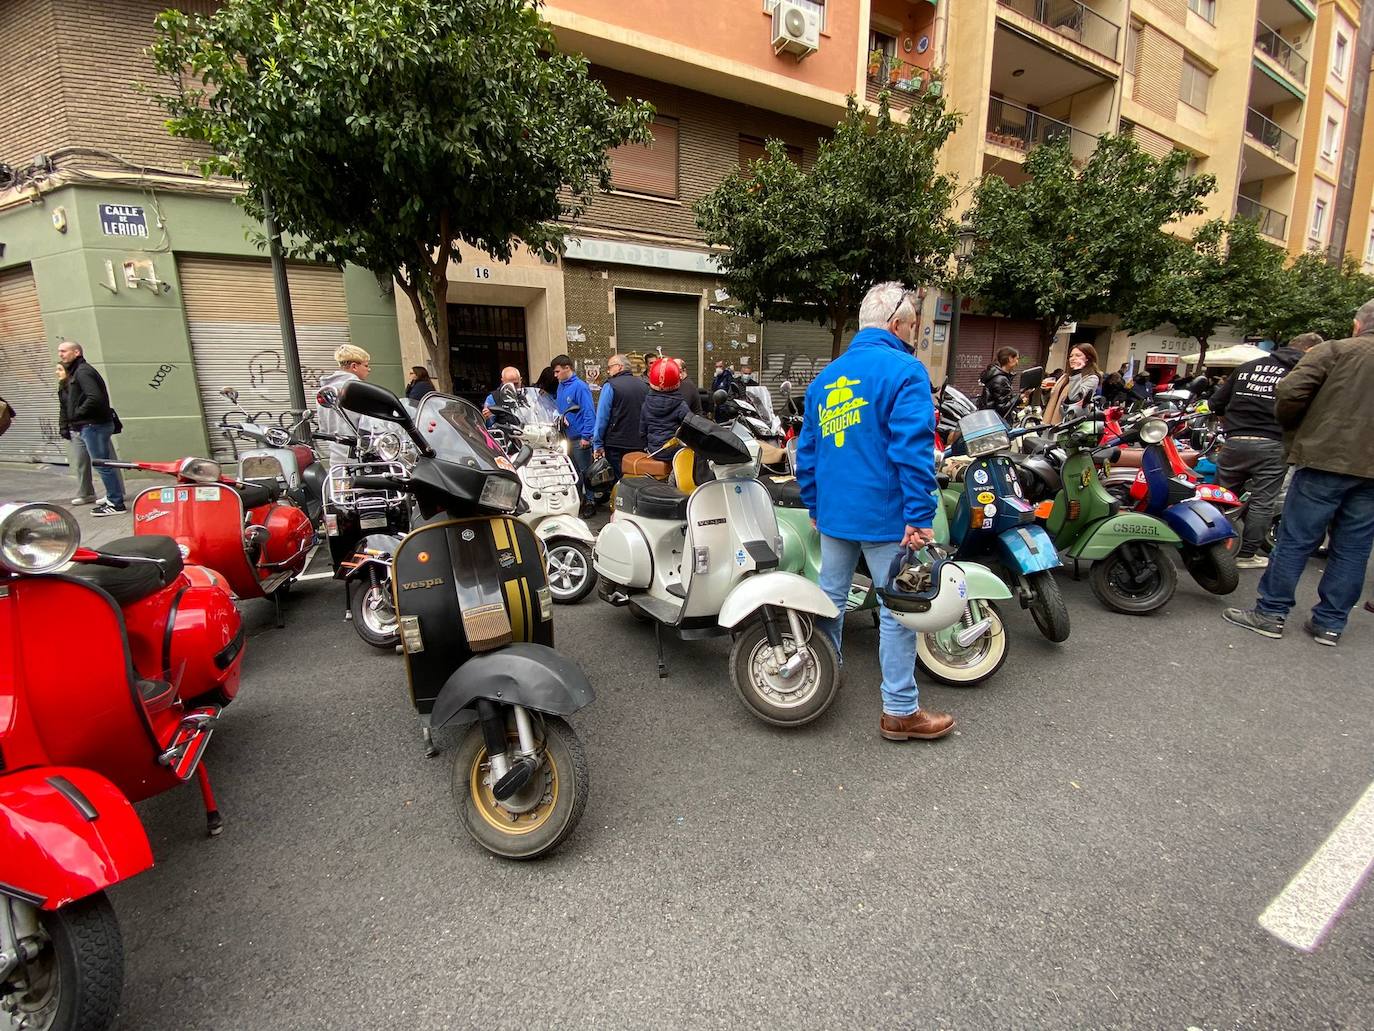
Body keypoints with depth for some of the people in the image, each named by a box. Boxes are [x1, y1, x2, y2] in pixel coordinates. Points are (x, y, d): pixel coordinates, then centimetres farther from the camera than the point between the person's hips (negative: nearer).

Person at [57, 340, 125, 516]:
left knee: (102, 464, -8)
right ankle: (113, 497, 24)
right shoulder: (74, 372, 20)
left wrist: (77, 415, -16)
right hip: (89, 426, 10)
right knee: (104, 463, 15)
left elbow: (94, 398, -24)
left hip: (94, 425, -10)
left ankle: (116, 504, -6)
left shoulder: (83, 371, -12)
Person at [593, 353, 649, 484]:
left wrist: (597, 444, -7)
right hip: (640, 445, 5)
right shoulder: (644, 386, 8)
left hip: (616, 445, -4)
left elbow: (602, 418, -11)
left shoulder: (610, 386, -8)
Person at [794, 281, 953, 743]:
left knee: (830, 598, 18)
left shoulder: (825, 377, 12)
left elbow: (807, 451, 15)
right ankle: (900, 711, 14)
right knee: (898, 612, 4)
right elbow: (914, 451, -19)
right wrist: (920, 518, -16)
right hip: (885, 515, -6)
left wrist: (815, 506, 21)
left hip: (833, 513, 7)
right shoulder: (904, 371, -10)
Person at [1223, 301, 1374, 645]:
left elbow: (1289, 391, -12)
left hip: (1326, 459, -4)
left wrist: (1294, 427, 6)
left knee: (1296, 539, 1)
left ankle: (1270, 612, 6)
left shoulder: (1336, 350, -2)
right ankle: (1330, 623, 16)